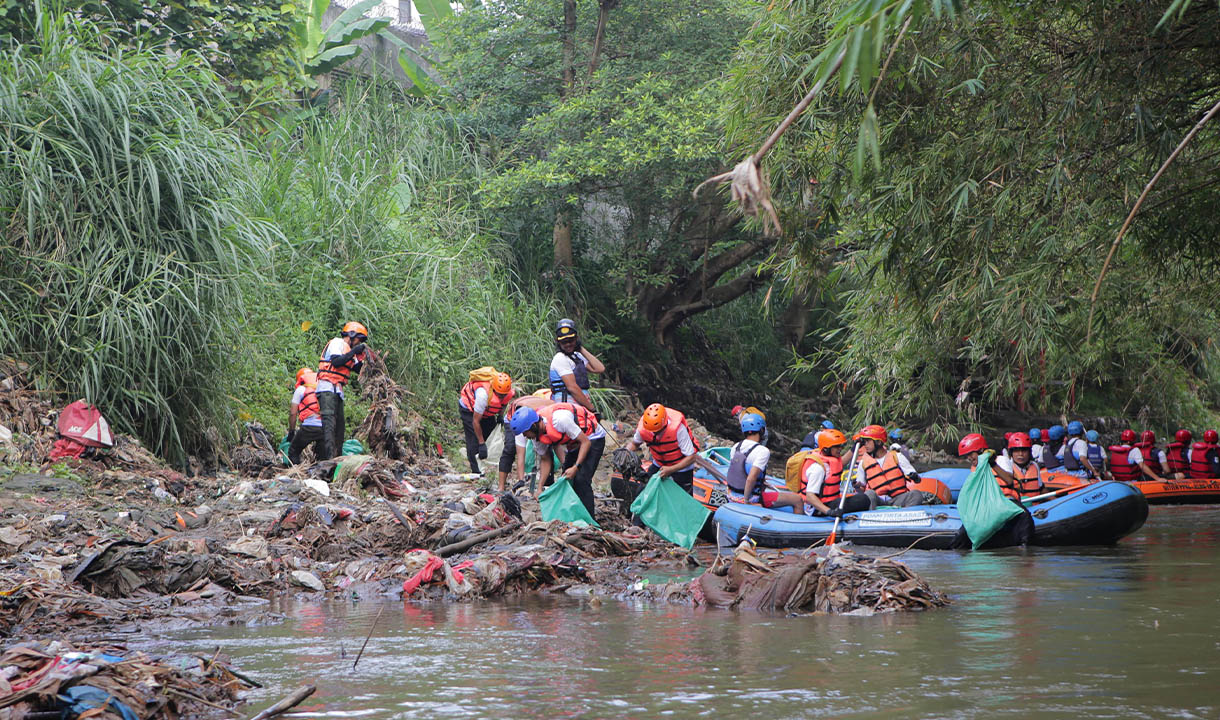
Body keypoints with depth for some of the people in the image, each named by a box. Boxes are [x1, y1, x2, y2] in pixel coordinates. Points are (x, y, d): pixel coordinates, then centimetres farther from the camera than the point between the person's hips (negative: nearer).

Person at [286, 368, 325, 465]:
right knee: (320, 454, 21)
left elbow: (293, 413, 9)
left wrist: (291, 431, 20)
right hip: (326, 427, 4)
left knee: (293, 452, 11)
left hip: (309, 426, -4)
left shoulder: (300, 389, 11)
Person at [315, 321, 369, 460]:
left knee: (340, 423, 7)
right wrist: (354, 352, -14)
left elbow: (358, 370, 21)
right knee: (329, 419, -20)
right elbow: (336, 362, -18)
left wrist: (362, 357, 6)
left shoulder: (348, 349, 25)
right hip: (327, 387, -10)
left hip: (337, 391, 10)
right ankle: (329, 455, -32)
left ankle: (338, 455, 8)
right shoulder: (337, 343, -2)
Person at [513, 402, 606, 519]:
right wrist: (540, 488, -4)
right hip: (574, 444, 8)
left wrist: (576, 467, -34)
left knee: (581, 480, -20)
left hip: (592, 438, -8)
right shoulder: (537, 435, -11)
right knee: (566, 480, 4)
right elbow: (545, 460, 3)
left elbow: (585, 442, -29)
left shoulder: (559, 420, -36)